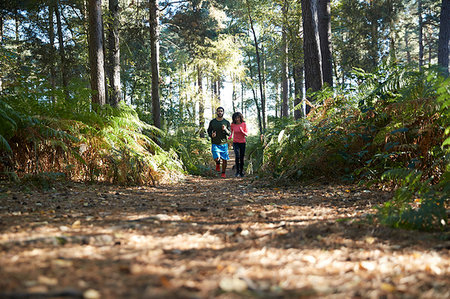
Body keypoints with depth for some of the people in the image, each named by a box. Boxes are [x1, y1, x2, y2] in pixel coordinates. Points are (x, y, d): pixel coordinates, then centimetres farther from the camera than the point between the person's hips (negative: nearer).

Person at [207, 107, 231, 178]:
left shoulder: (227, 122, 2)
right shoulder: (212, 122, 1)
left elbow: (229, 134, 1)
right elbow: (209, 131, 12)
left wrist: (225, 129, -20)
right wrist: (211, 135, -10)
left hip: (224, 143, 1)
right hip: (215, 143, -1)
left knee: (224, 159, 2)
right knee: (217, 158, -17)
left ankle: (223, 173, 22)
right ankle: (218, 163, 19)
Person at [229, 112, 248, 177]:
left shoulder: (244, 124, -5)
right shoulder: (232, 125, -3)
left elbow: (246, 134, -3)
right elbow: (231, 133, 11)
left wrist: (242, 131, -23)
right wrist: (229, 137, -11)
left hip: (242, 143, 0)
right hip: (235, 143, 0)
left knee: (242, 158, 2)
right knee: (237, 157, -16)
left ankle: (241, 172, 17)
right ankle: (237, 172, -6)